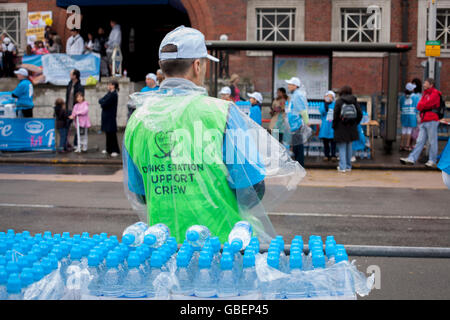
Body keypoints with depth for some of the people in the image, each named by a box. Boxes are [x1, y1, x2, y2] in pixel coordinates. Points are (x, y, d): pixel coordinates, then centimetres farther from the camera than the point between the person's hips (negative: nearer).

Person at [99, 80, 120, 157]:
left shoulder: (113, 94, -16)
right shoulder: (109, 93, 14)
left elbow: (104, 104, -20)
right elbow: (100, 100, 13)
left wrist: (102, 102, 0)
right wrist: (103, 102, -6)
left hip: (110, 116, -9)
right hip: (106, 116, 9)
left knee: (111, 133, -7)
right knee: (107, 132, 13)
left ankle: (115, 150, -2)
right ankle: (109, 149, 20)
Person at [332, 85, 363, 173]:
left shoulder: (338, 101, -8)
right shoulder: (354, 101, 3)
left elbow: (336, 115, -12)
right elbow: (360, 114, 4)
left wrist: (334, 126, -1)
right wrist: (355, 124, 14)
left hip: (341, 129, -4)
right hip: (351, 129, 4)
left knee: (342, 148, 1)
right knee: (349, 147, 14)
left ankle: (342, 167, -2)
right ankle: (348, 166, 19)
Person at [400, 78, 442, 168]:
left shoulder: (435, 93, -3)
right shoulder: (425, 94, 22)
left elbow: (427, 104, -14)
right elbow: (419, 106, 13)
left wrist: (422, 105, 5)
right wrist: (424, 105, -5)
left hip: (432, 121, -8)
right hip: (423, 122, 8)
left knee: (432, 142, -3)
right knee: (420, 141, 3)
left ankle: (432, 161, 2)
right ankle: (411, 159, -2)